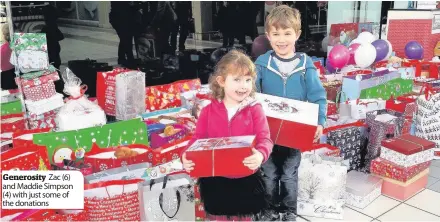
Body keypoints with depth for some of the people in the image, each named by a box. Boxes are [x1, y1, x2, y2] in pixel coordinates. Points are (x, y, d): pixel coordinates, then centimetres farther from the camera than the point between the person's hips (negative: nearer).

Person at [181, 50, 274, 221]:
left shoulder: (254, 109, -9)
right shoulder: (208, 110, -5)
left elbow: (265, 139, -17)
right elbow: (198, 139, -2)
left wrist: (260, 154, -39)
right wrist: (187, 157, -22)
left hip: (246, 178, -1)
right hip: (215, 178, 1)